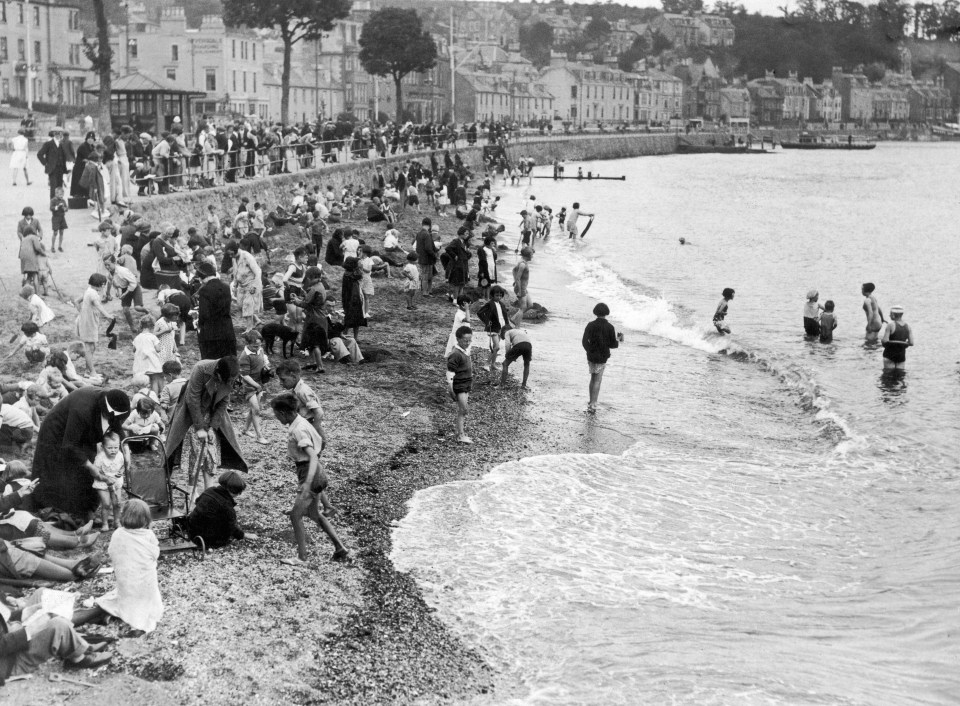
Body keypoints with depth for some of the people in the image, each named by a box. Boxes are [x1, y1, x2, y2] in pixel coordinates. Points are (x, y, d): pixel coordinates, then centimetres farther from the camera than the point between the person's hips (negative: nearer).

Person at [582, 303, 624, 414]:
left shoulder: (590, 325, -5)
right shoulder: (610, 327, -10)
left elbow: (584, 341, -7)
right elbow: (613, 344, -8)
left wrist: (589, 350, 11)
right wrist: (619, 340, 13)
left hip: (591, 356, 2)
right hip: (602, 357, -2)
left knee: (593, 379, 19)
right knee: (597, 381, 2)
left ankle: (591, 403, 22)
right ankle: (593, 405, -6)